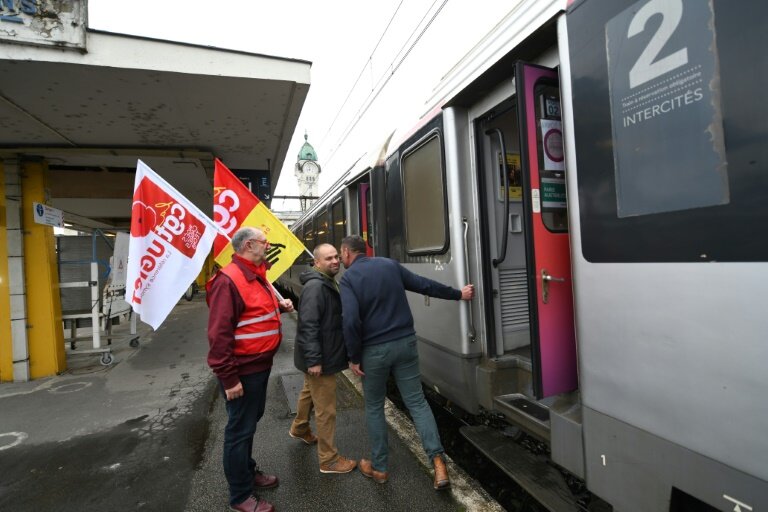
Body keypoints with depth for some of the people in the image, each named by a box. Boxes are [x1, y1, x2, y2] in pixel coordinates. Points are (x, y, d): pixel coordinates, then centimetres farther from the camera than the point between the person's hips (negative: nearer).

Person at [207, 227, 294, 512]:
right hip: (243, 370, -10)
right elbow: (219, 333, -25)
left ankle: (248, 472, 44)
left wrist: (280, 305, 3)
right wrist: (228, 378, -24)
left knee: (251, 421, 24)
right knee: (240, 430, 7)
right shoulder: (229, 280, -23)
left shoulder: (257, 276, 10)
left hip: (260, 365, 10)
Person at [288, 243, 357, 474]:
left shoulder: (328, 283, 10)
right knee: (325, 409, 1)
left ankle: (299, 428, 53)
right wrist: (314, 359, -29)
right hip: (320, 359, -11)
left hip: (322, 355, 11)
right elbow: (308, 326, -29)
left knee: (309, 392, 30)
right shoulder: (315, 287, -24)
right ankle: (329, 460, 16)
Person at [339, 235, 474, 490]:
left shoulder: (348, 278, -8)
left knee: (374, 407, 16)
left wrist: (354, 357, -8)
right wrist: (458, 294, 19)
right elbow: (424, 285, 8)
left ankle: (378, 467, 28)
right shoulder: (390, 264, 4)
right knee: (417, 401, 12)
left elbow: (351, 321, -20)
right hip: (405, 343, 3)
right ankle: (438, 459, 3)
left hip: (375, 350, -3)